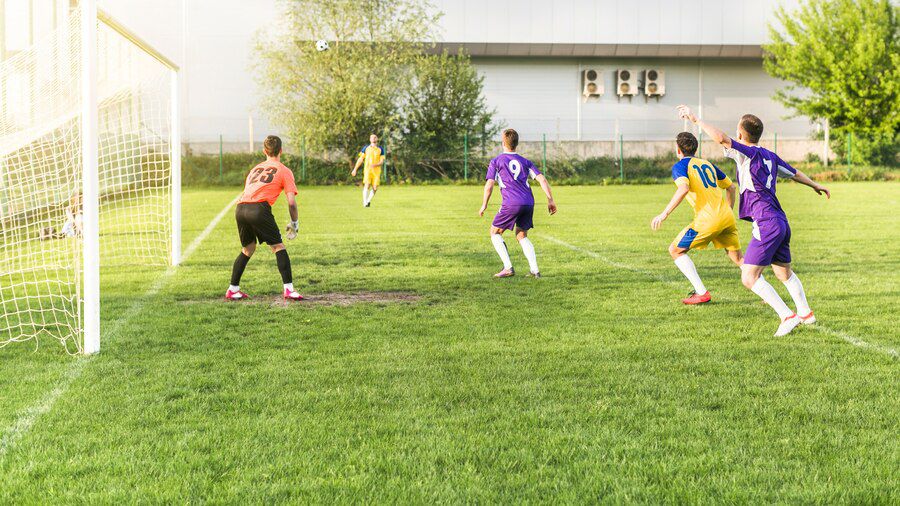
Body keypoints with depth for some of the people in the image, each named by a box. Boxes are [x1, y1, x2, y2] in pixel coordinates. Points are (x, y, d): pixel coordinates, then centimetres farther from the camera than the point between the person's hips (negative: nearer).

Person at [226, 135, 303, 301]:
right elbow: (291, 202, 3)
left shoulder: (255, 169, 30)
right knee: (278, 247, 4)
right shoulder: (284, 171, 13)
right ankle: (289, 289, -4)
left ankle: (233, 290, 25)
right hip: (259, 209, -5)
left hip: (240, 209, 6)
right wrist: (294, 224, 16)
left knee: (247, 249, 22)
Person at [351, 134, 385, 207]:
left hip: (376, 171, 1)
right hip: (367, 170, -1)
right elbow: (360, 159, 10)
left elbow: (382, 162, 4)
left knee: (375, 188, -4)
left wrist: (375, 165, -16)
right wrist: (355, 169, 5)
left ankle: (368, 201, 17)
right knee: (367, 185, -17)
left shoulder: (380, 149, 10)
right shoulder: (366, 148, 9)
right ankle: (365, 203, -11)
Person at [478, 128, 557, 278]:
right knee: (522, 236, 19)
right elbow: (541, 178, 9)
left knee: (495, 232, 13)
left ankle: (508, 268, 1)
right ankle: (535, 270, 4)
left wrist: (484, 205, 8)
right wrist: (550, 200, 9)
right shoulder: (525, 161, 19)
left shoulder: (496, 162, 9)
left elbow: (489, 185, -1)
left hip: (511, 204, -5)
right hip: (529, 202, 5)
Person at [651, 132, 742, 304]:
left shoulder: (680, 166, 1)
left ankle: (701, 293, 0)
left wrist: (664, 214, -19)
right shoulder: (707, 164, 22)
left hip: (708, 219, -7)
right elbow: (731, 187, 25)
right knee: (738, 259, 17)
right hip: (727, 216, 7)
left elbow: (684, 188, -19)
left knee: (675, 250, 7)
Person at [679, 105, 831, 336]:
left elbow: (721, 138, -28)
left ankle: (787, 316, -12)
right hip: (781, 223, 9)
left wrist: (695, 119, -18)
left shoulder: (748, 153, -10)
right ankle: (806, 313, 34)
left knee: (749, 278, -9)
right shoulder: (769, 156, 14)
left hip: (766, 225, -9)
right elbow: (794, 173, 30)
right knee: (784, 273, 24)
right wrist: (815, 185, 48)